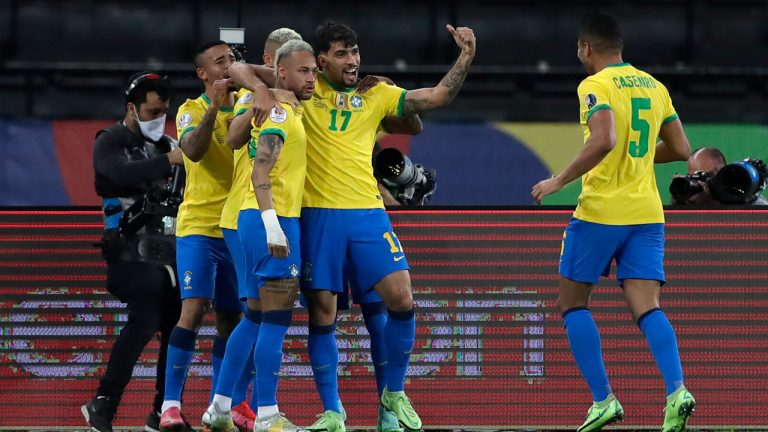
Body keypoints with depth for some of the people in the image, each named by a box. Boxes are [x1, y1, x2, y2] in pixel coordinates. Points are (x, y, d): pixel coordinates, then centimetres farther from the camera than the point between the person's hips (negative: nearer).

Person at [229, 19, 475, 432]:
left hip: (367, 212, 2)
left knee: (400, 301, -8)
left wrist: (465, 58, -3)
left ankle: (393, 394, 11)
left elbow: (437, 97, 9)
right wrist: (260, 87, -13)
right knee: (322, 313, -1)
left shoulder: (376, 95, 12)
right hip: (318, 214, -2)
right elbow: (239, 69, 7)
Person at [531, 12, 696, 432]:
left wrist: (558, 181, -18)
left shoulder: (596, 86, -9)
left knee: (572, 302, 10)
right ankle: (676, 390, -25)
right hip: (646, 213, 6)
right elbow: (681, 149, 15)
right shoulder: (654, 86, 12)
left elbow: (602, 142, -26)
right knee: (646, 307, -1)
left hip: (600, 212, -6)